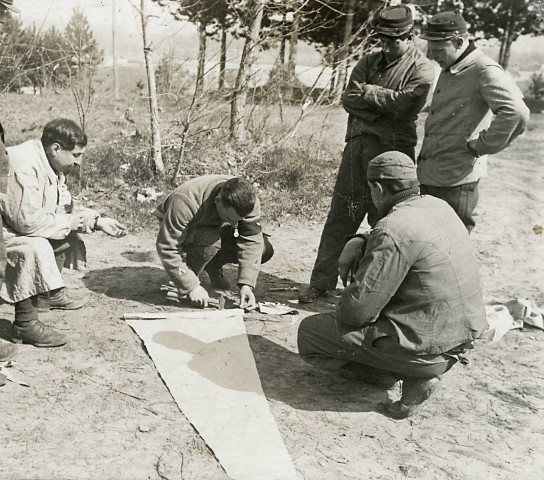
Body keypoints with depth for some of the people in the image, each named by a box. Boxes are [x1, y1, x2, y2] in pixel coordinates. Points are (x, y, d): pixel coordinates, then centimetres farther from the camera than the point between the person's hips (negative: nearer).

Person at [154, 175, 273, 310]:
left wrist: (246, 285, -34)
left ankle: (213, 267, 6)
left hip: (218, 230, 5)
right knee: (210, 240, -40)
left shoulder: (248, 201, -28)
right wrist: (191, 286, -38)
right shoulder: (185, 202, -40)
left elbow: (252, 242, -26)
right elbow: (167, 248, -36)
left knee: (265, 250, -15)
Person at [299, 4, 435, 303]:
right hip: (358, 145, 5)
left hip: (393, 150, -4)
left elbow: (404, 102, -17)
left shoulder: (422, 70, 0)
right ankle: (321, 281, 13)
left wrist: (367, 92, -6)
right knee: (340, 216, 6)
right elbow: (348, 99, 4)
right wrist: (381, 108, -10)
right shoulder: (369, 62, 15)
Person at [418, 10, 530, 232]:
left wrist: (481, 145, -20)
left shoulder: (484, 71, -16)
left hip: (454, 182, -9)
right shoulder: (448, 70, 13)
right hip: (427, 175, 9)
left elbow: (516, 113, -30)